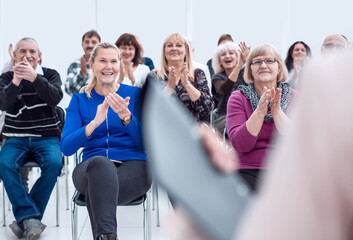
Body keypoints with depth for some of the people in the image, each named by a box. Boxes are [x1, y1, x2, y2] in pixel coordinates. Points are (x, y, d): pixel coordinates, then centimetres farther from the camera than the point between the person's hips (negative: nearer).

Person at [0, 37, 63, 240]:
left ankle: (25, 219, -23)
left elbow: (56, 98, -14)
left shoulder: (51, 75, 6)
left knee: (53, 163, -31)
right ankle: (30, 217, -29)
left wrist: (34, 77, -29)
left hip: (46, 137, -1)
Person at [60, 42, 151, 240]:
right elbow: (66, 148, -2)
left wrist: (126, 116, -17)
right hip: (91, 169, 1)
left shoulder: (134, 94, 11)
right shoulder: (79, 100, 13)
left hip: (133, 166, 0)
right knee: (100, 162, -39)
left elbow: (146, 143, 2)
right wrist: (94, 122, -19)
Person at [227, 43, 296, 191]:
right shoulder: (238, 98, 5)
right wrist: (260, 110, -17)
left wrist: (277, 111, -16)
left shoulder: (293, 97, 8)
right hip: (249, 171, 0)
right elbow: (240, 145, -9)